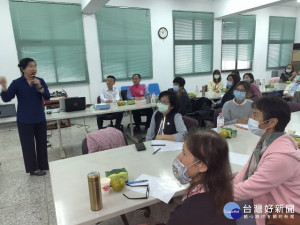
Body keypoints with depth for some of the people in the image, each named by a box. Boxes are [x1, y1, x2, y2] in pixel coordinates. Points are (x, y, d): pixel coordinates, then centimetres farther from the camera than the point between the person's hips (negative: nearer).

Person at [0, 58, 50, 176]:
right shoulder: (17, 83, -8)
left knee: (42, 142, 12)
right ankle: (33, 168, 19)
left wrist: (39, 86, -22)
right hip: (25, 120, -3)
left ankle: (43, 165, 28)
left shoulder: (40, 81, 0)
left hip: (40, 118, 3)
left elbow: (47, 97, -7)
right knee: (28, 144, 5)